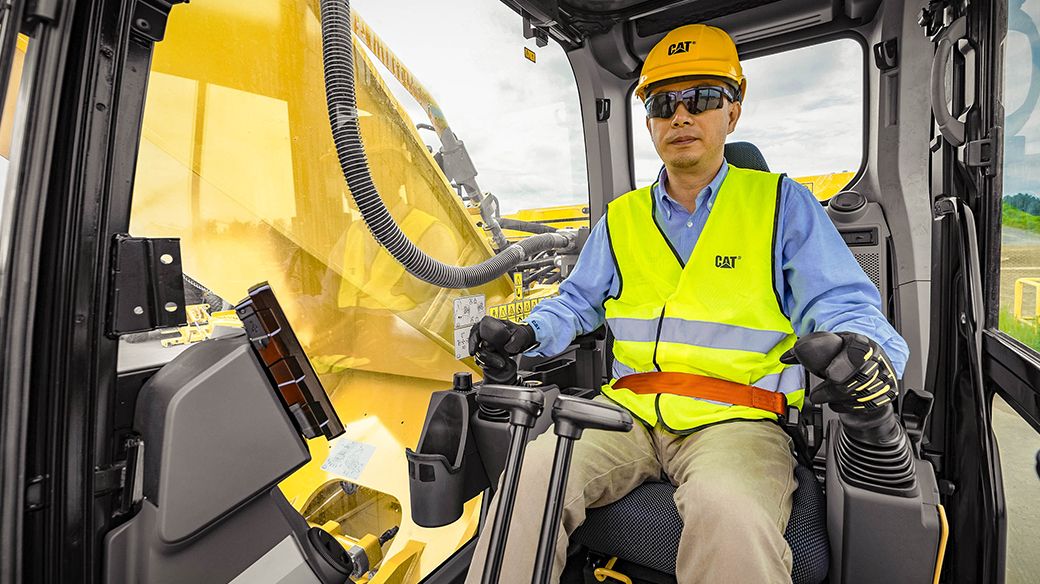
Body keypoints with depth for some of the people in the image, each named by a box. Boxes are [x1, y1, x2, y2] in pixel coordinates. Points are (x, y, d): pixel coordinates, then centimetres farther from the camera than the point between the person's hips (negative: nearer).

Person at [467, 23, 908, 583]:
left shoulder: (784, 204, 8)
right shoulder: (621, 218, 17)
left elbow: (842, 304, 3)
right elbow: (579, 303, 22)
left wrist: (863, 350, -22)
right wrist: (528, 335, 1)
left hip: (735, 421, -2)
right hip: (626, 412, 3)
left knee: (728, 511, -35)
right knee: (530, 477, -22)